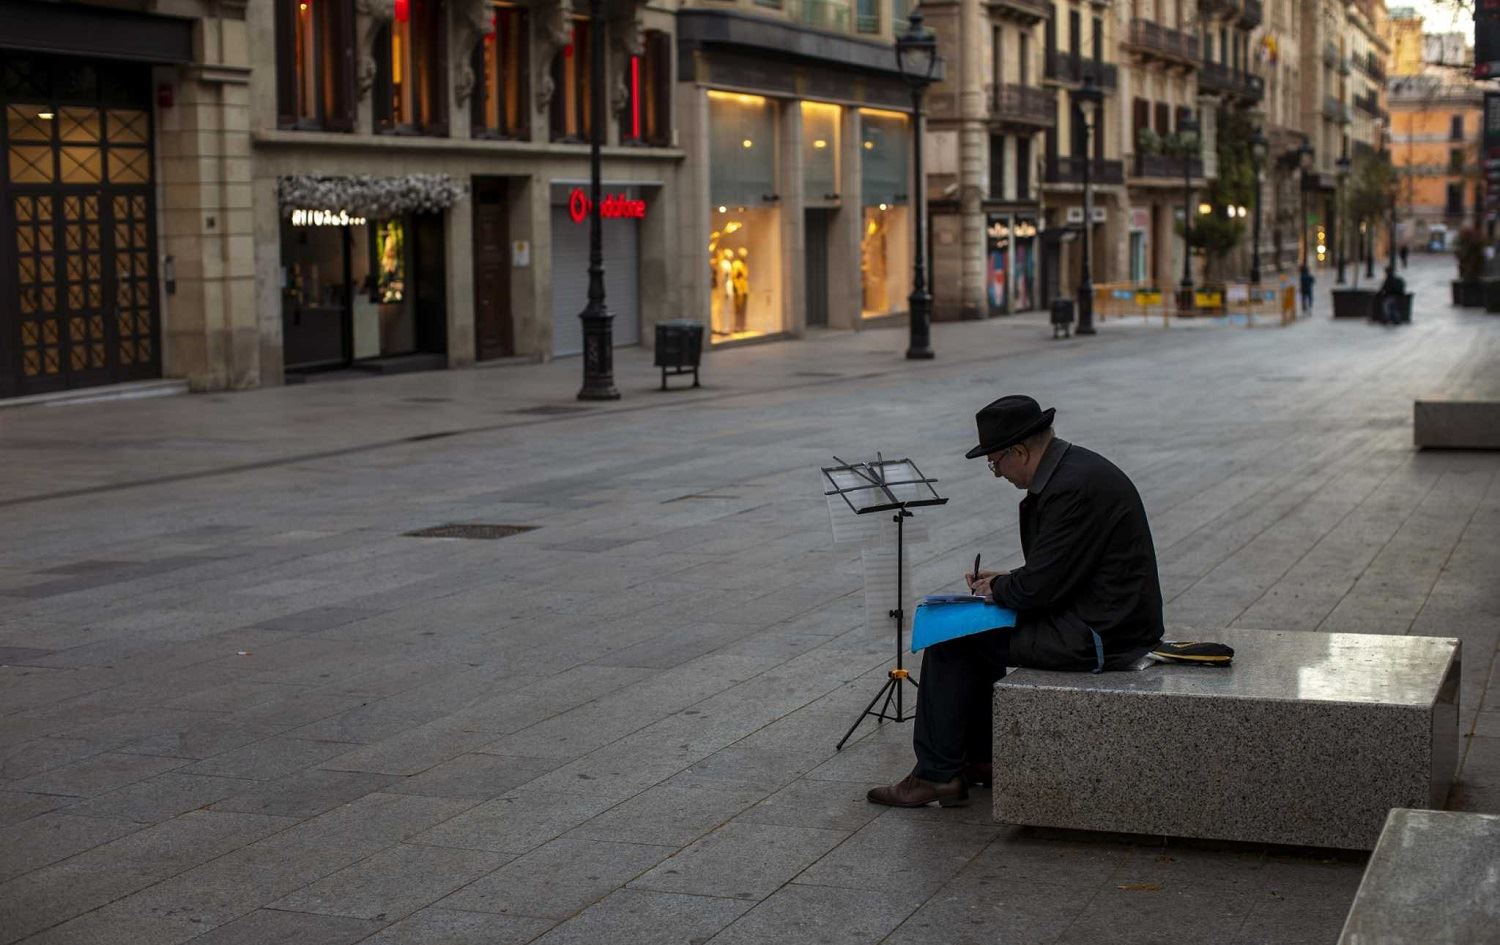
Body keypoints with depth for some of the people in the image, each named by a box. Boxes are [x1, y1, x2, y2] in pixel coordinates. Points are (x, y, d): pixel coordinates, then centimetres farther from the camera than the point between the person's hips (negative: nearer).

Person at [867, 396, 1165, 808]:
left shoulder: (1072, 487, -23)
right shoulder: (1074, 467, 10)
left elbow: (1040, 587, -22)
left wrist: (999, 587, -2)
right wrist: (1005, 580, 9)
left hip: (1097, 634, -11)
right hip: (1108, 618, 11)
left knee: (950, 640, -4)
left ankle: (938, 774, 5)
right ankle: (980, 757, 27)